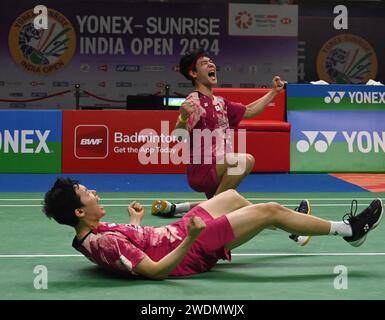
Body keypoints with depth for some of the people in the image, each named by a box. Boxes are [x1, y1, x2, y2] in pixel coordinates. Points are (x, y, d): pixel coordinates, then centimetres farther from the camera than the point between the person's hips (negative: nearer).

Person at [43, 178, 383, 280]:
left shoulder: (92, 233, -2)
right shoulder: (105, 243, -31)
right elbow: (156, 270, -32)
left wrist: (135, 221, 27)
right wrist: (191, 238, -41)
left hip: (174, 231, 10)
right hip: (192, 249, -10)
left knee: (232, 196, 26)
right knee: (271, 209, -7)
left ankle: (290, 226, 49)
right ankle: (348, 229, 13)